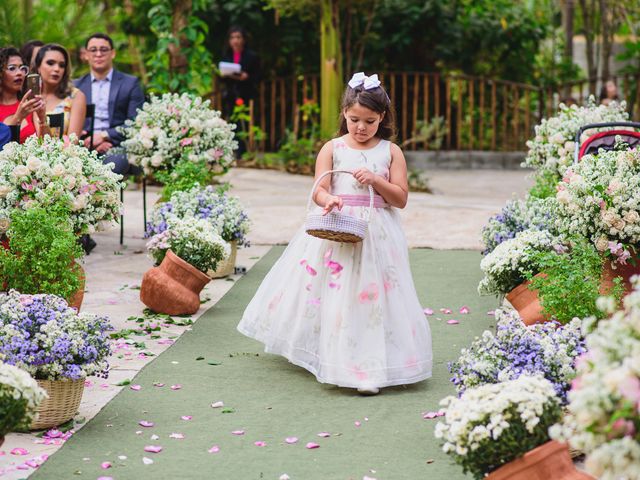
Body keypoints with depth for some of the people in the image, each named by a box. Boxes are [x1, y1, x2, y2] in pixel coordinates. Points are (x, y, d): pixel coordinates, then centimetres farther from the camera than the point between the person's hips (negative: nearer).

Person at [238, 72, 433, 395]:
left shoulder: (391, 152, 6)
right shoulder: (332, 149, 5)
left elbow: (401, 198, 3)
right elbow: (319, 190, -3)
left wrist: (376, 180, -12)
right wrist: (328, 200, -26)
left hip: (376, 233, 0)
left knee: (372, 295, -6)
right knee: (333, 294, 0)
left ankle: (370, 368, -4)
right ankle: (330, 358, 14)